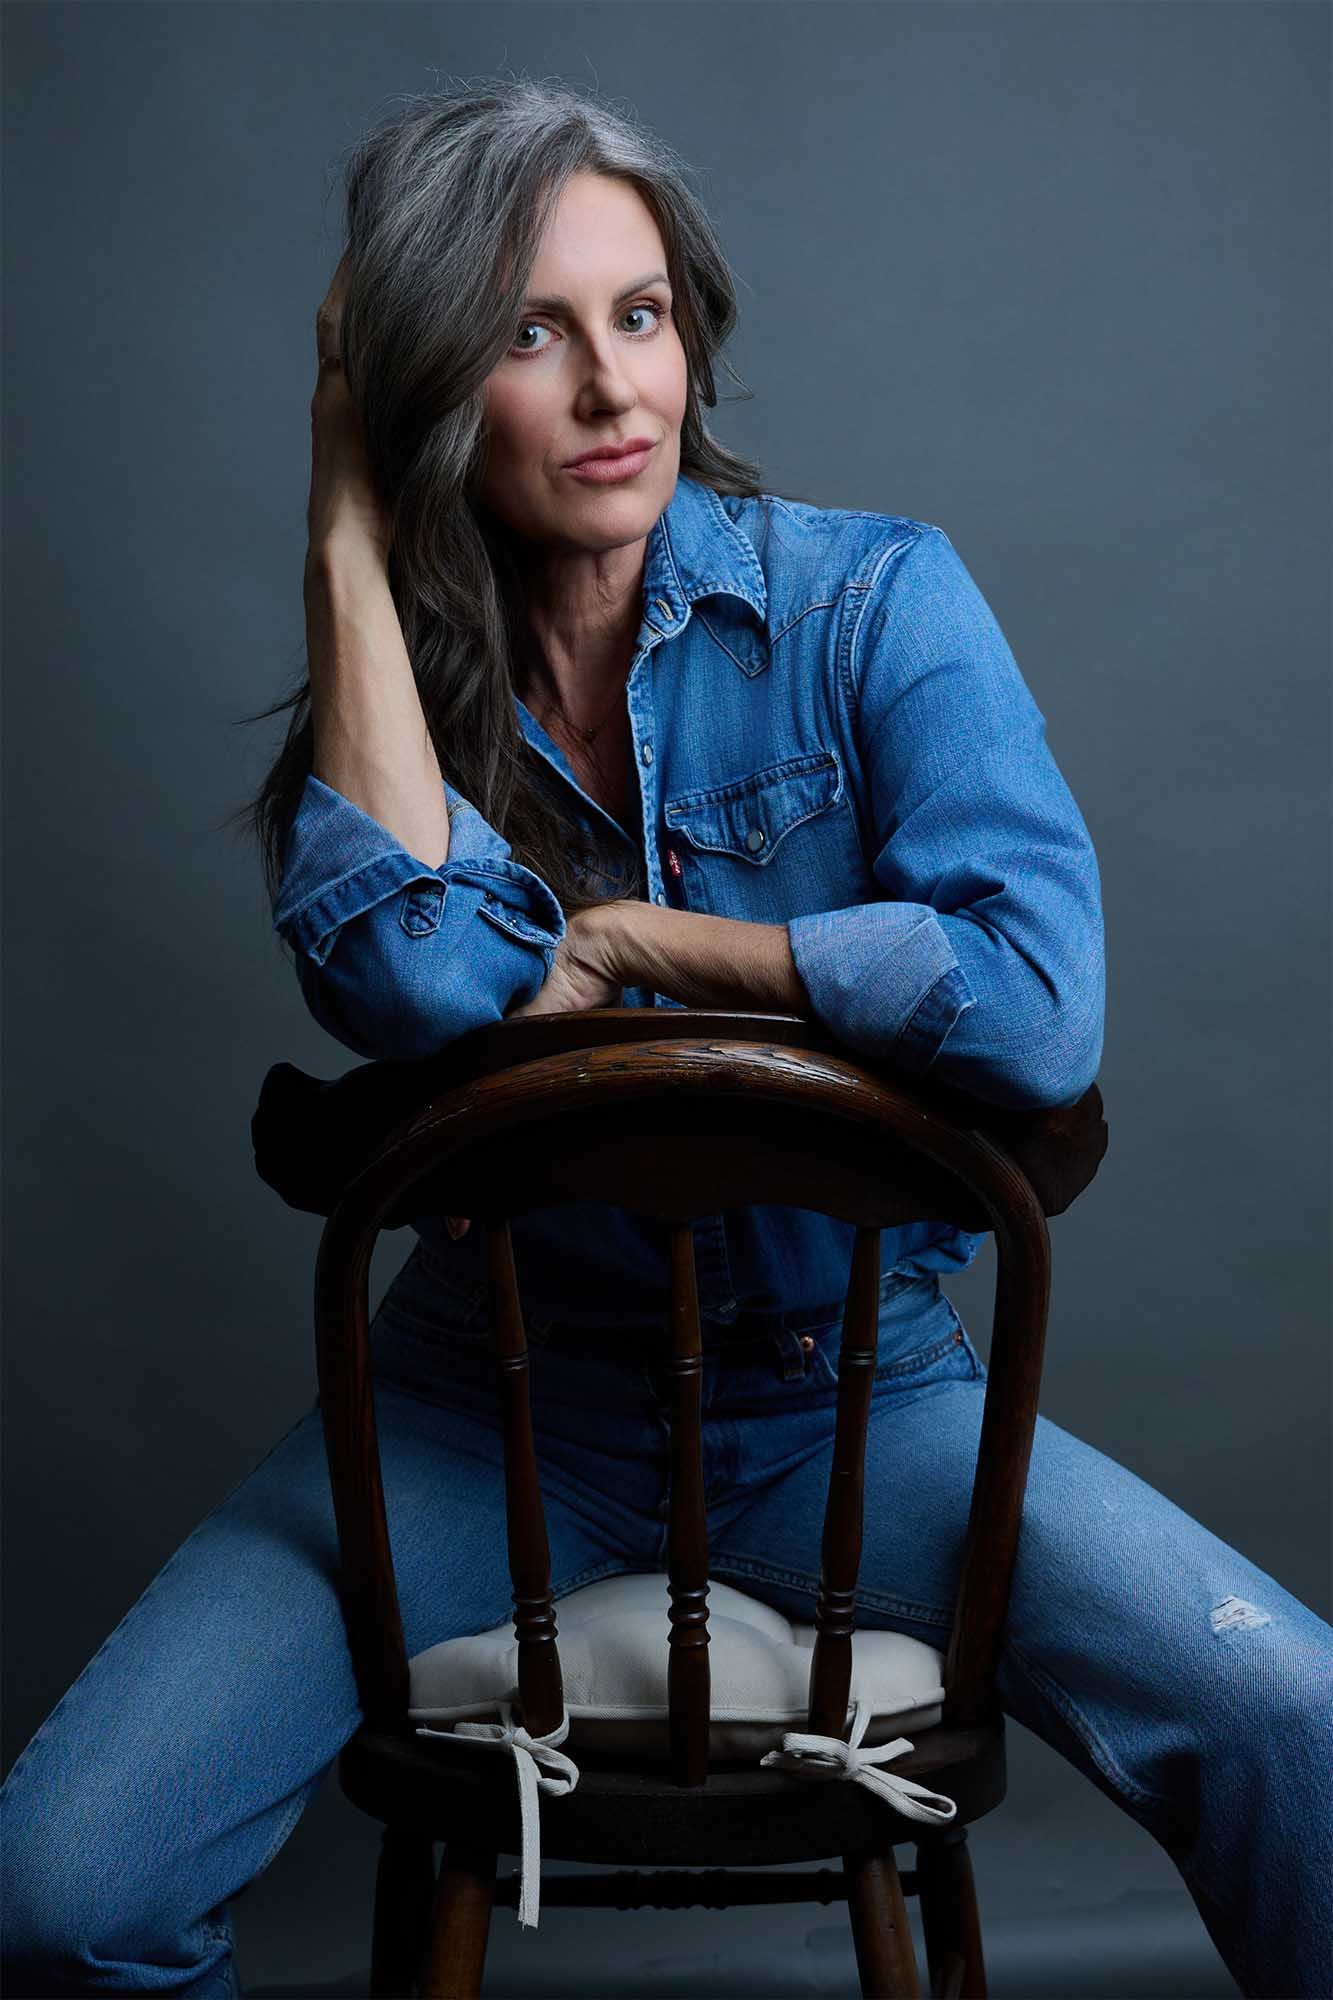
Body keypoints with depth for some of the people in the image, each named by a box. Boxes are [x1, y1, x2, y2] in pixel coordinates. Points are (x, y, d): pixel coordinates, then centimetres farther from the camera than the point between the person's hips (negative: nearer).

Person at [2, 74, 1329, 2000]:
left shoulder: (873, 598, -7)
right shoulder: (389, 692, -2)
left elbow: (1040, 1001, -22)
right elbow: (422, 987, -25)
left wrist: (637, 941, -15)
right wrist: (351, 532, -17)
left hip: (854, 1388, -1)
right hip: (500, 1400, 1)